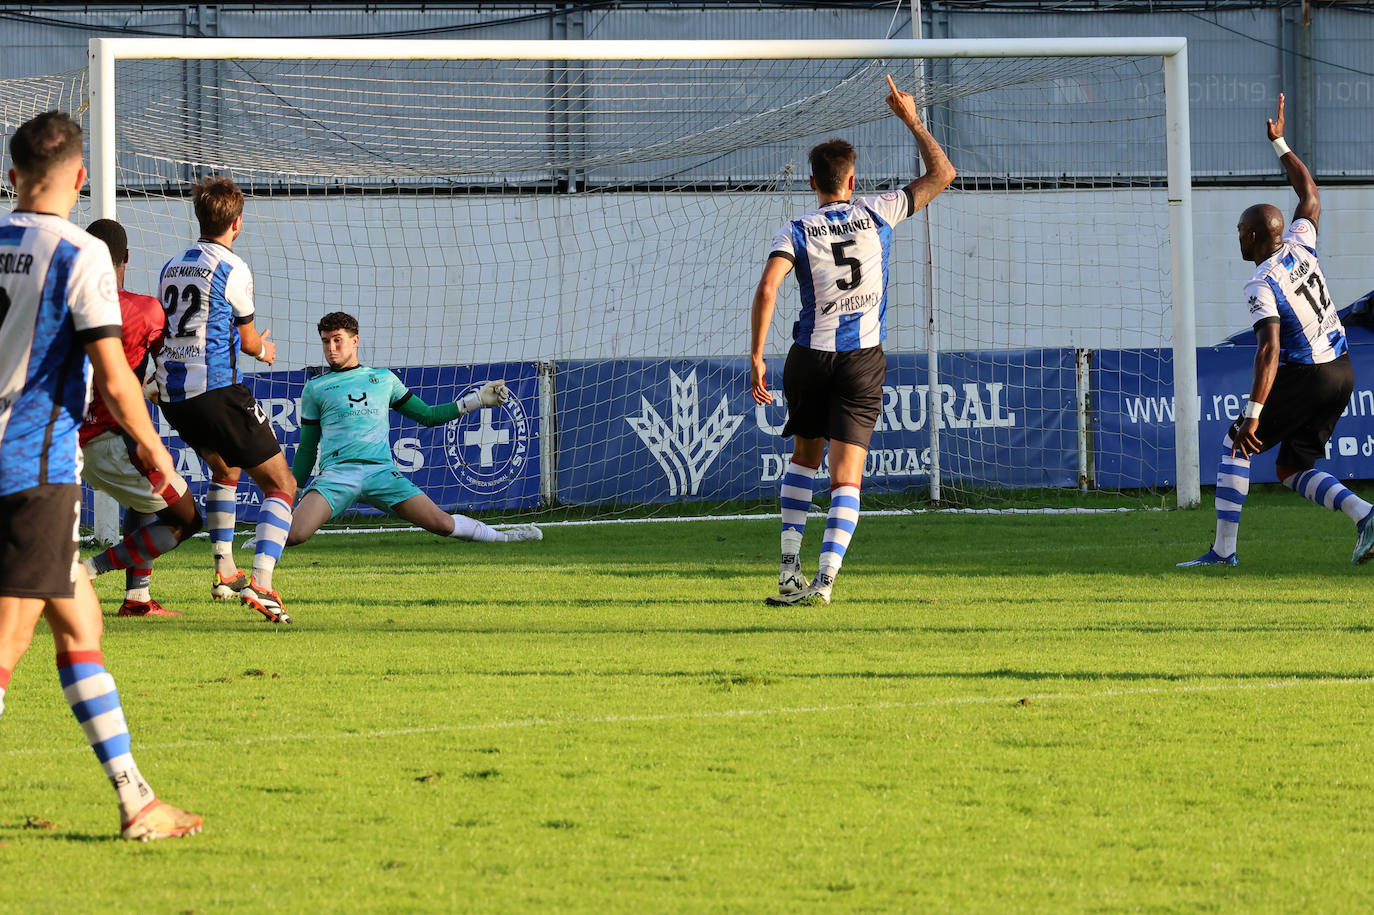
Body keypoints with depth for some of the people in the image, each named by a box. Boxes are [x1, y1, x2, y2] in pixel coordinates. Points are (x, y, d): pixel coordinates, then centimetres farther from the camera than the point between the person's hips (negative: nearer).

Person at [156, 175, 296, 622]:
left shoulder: (172, 267, 14)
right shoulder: (232, 270, -7)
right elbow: (248, 340, 4)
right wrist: (264, 350, 28)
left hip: (171, 393, 8)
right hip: (216, 389, -8)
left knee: (224, 469, 34)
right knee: (281, 484, -1)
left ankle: (224, 572, 29)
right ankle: (261, 582, -19)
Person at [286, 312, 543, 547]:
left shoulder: (384, 379, 19)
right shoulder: (315, 389, 15)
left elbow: (427, 416, 26)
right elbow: (307, 448, 20)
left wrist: (477, 399, 21)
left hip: (381, 472, 1)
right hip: (336, 474, -1)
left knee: (442, 523, -11)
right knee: (292, 534, -28)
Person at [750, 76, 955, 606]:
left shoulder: (797, 232, -2)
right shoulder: (877, 214, -1)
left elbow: (766, 291, -17)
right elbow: (942, 174, 8)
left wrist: (756, 357, -13)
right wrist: (912, 120, 16)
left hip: (810, 357, 1)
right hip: (863, 361, -1)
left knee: (805, 456, 22)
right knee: (846, 477, -3)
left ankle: (790, 569, 16)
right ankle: (824, 580, -16)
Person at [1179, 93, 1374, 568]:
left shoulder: (1262, 286, -16)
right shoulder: (1301, 245, 4)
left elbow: (1270, 351, -26)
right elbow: (1310, 194, 23)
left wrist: (1253, 414, -28)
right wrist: (1280, 144, 29)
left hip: (1303, 377, -8)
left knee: (1235, 442, 5)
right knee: (1292, 468, 16)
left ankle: (1224, 549, 1)